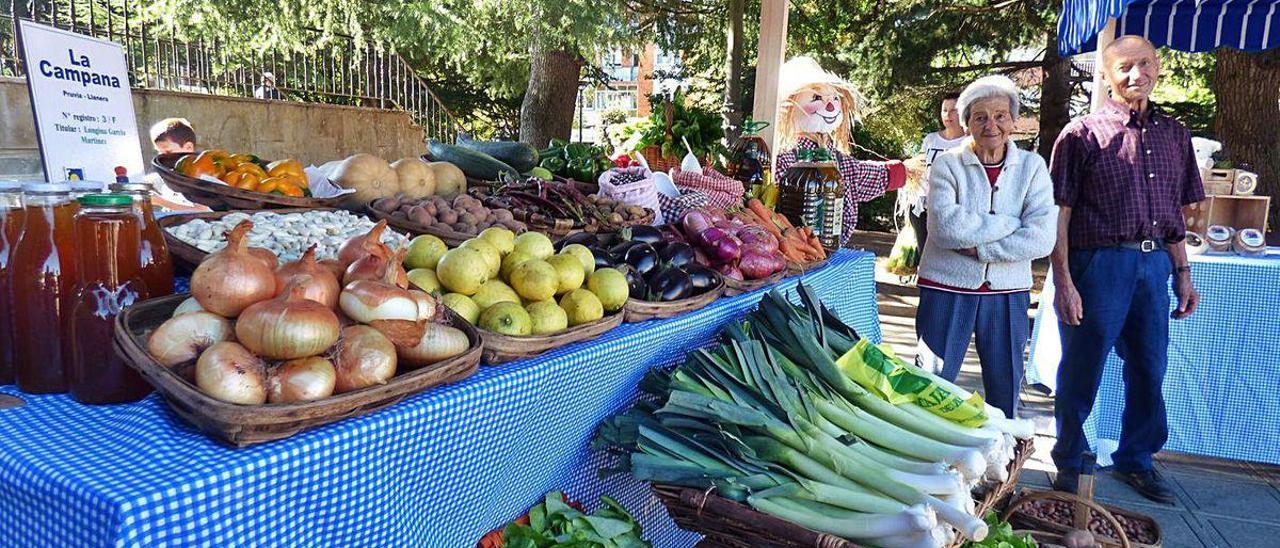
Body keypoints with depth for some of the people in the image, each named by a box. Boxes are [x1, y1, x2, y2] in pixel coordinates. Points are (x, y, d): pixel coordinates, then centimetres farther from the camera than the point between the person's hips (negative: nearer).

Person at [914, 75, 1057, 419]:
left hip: (1007, 292, 2)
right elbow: (946, 227, -19)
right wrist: (1011, 223, -13)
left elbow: (1042, 239, -11)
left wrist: (976, 246, -16)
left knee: (1006, 389, 13)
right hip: (948, 288, -2)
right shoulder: (947, 164, -3)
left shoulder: (1032, 167, 2)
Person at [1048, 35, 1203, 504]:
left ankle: (1136, 460, 33)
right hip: (1098, 266, -5)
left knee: (1150, 370, 14)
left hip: (1154, 265, 6)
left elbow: (1175, 214, 18)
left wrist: (1182, 272, 13)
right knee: (1082, 372, 4)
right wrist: (1063, 281, -14)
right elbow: (1059, 214, -8)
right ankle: (1068, 463, 22)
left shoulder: (1174, 135, 13)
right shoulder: (1082, 134, -4)